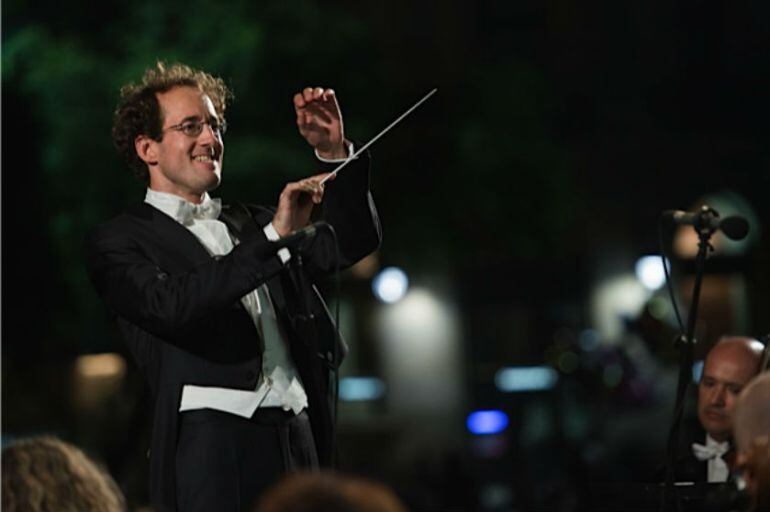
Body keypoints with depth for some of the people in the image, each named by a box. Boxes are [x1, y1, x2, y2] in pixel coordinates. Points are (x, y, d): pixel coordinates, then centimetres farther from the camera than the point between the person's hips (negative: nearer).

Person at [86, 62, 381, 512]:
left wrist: (335, 154, 7)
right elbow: (170, 305, -16)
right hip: (213, 443, -5)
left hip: (300, 438, 5)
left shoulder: (247, 222, 22)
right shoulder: (120, 240, 3)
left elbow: (353, 243, 22)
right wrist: (272, 234, -18)